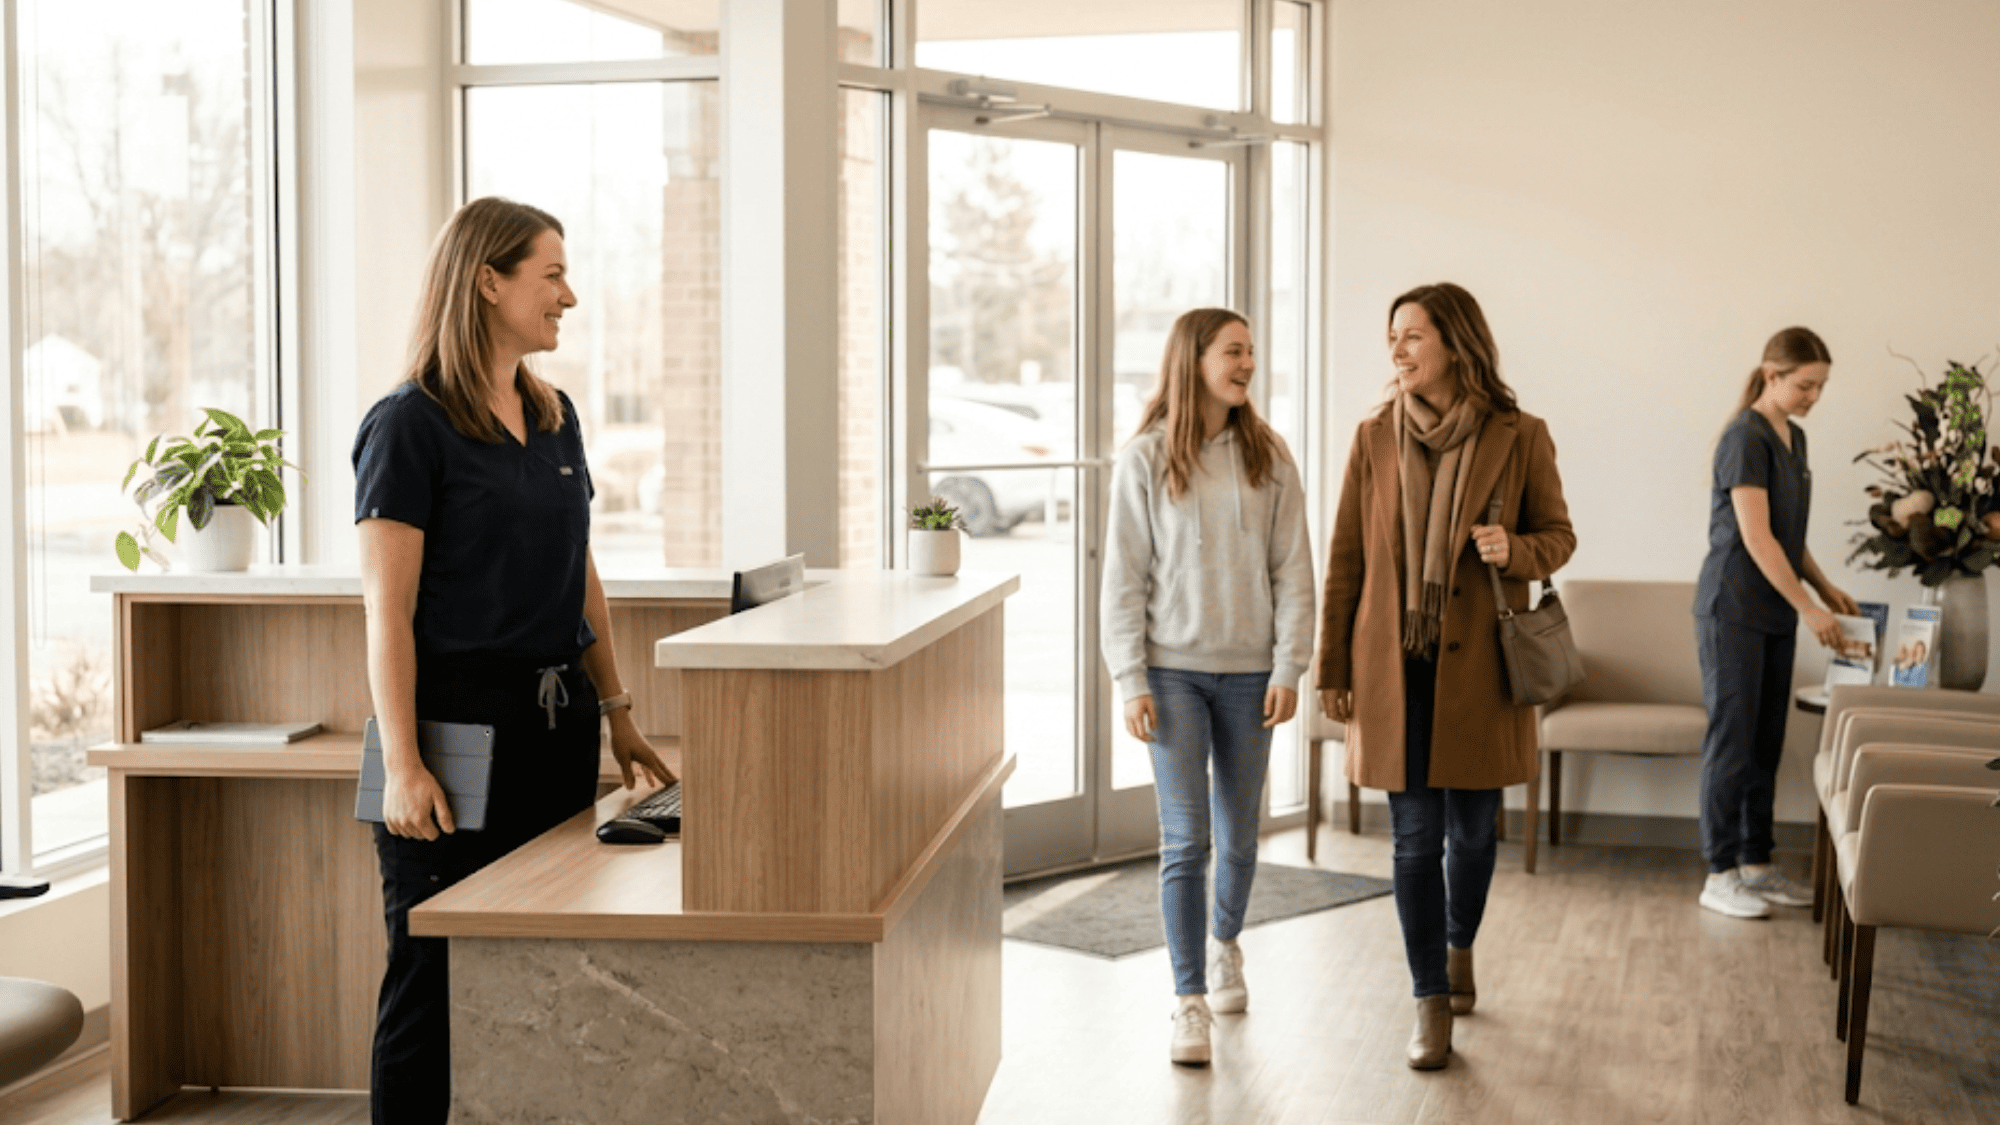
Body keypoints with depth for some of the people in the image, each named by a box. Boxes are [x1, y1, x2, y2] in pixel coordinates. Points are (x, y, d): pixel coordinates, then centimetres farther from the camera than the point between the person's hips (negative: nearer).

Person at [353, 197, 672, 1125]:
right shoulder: (410, 425, -9)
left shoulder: (554, 417, 12)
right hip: (461, 725, -7)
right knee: (437, 976, 0)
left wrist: (617, 716, 15)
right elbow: (388, 611, -13)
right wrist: (400, 765, -18)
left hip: (557, 725, 7)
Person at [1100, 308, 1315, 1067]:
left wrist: (1288, 668, -4)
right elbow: (1124, 578, -3)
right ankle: (1189, 1000, 1)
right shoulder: (1144, 461, -4)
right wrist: (1130, 681, -8)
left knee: (1238, 835, 13)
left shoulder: (1268, 457, 1)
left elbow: (1292, 569, 2)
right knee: (1185, 839, -6)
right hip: (1173, 670, -2)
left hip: (1248, 671, 2)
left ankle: (1225, 946, 40)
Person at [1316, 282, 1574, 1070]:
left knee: (1473, 827, 10)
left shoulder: (1519, 437, -4)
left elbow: (1558, 536, 6)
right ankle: (1431, 1004, 10)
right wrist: (1332, 671, 2)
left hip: (1479, 664, 0)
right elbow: (1345, 559, 3)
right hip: (1396, 665, 1)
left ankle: (1459, 947, 39)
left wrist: (1515, 550, -18)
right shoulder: (1374, 438, 1)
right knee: (1415, 835, 1)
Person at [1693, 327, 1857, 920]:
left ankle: (1756, 864, 19)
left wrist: (1825, 587, 12)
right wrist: (1808, 608, -18)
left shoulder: (1794, 438, 12)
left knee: (1766, 742, 11)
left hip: (1776, 612, 8)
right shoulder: (1746, 438, -15)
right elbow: (1756, 537, -19)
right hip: (1733, 610, -8)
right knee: (1732, 739, -4)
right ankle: (1720, 875, 2)